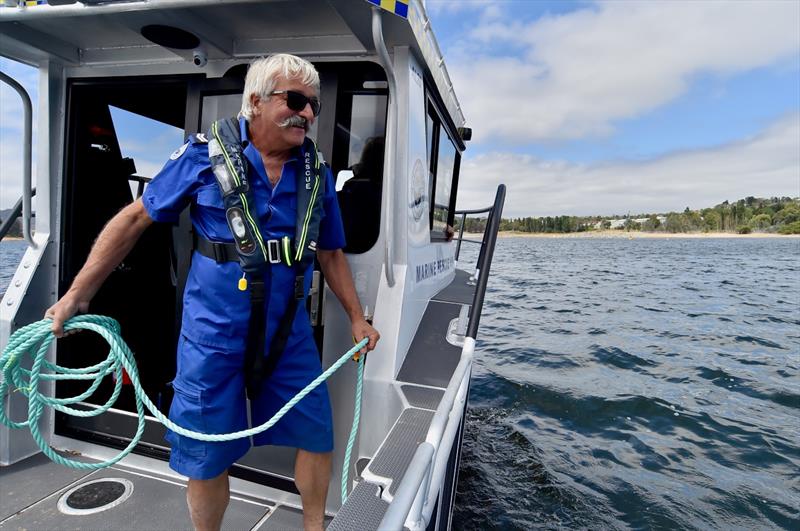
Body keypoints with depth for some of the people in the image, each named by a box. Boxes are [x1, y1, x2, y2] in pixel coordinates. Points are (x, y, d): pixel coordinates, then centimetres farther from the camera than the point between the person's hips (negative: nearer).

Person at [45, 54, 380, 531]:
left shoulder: (317, 175, 2)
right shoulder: (205, 155, -7)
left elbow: (331, 253, 10)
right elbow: (135, 218, -1)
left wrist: (357, 317, 9)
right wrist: (78, 293, -1)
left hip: (290, 335, 3)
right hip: (214, 335, -2)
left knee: (318, 434, 13)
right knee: (206, 457, 13)